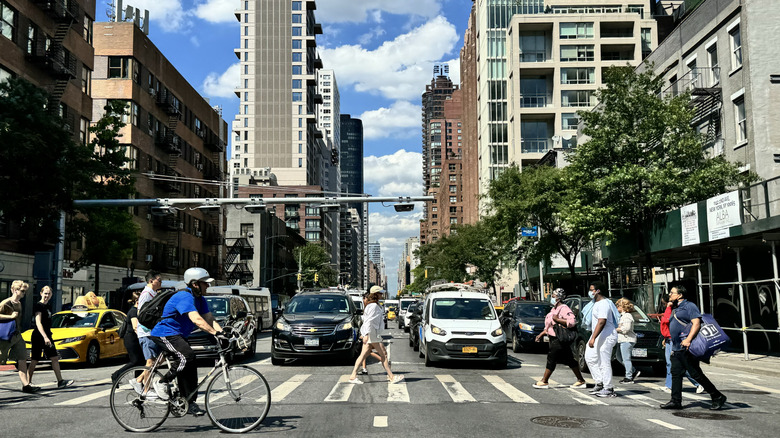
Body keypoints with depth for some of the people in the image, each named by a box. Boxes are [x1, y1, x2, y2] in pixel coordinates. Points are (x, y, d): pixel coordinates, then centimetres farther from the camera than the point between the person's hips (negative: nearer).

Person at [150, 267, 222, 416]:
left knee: (189, 368, 1)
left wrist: (223, 333, -15)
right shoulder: (184, 296, -23)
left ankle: (191, 402, 7)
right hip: (164, 334, -9)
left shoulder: (200, 299, 7)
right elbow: (196, 319, -35)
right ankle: (161, 383, -12)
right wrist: (216, 333, -42)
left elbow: (210, 320, 1)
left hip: (178, 336, 10)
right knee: (187, 356, -29)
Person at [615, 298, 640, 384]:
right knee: (619, 357, 13)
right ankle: (634, 371, 20)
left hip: (627, 340, -11)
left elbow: (626, 328, -22)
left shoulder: (627, 316, -13)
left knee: (626, 359, -8)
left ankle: (629, 377, -3)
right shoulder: (622, 315, 20)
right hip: (621, 340, 11)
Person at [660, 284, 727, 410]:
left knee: (696, 374, -6)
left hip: (687, 348, -9)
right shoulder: (675, 309, 21)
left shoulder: (689, 306, -8)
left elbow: (696, 323, -20)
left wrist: (688, 339, -28)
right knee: (676, 374, 5)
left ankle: (718, 397, 5)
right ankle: (676, 401, 8)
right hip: (676, 348, 9)